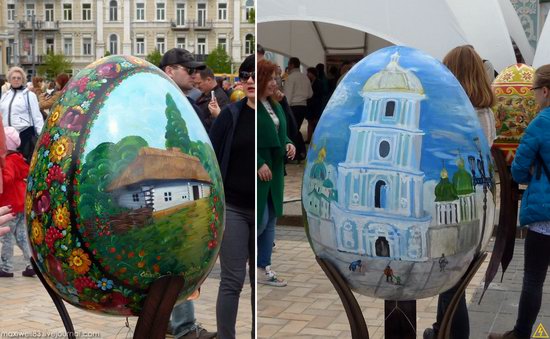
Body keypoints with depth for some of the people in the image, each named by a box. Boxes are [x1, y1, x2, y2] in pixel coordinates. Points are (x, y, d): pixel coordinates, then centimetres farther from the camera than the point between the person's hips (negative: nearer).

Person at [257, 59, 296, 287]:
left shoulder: (274, 105, 13)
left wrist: (289, 144, 2)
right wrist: (259, 164, -21)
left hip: (274, 171, 9)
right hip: (257, 172, -8)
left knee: (270, 221, 11)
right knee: (260, 220, -6)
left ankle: (264, 269, 19)